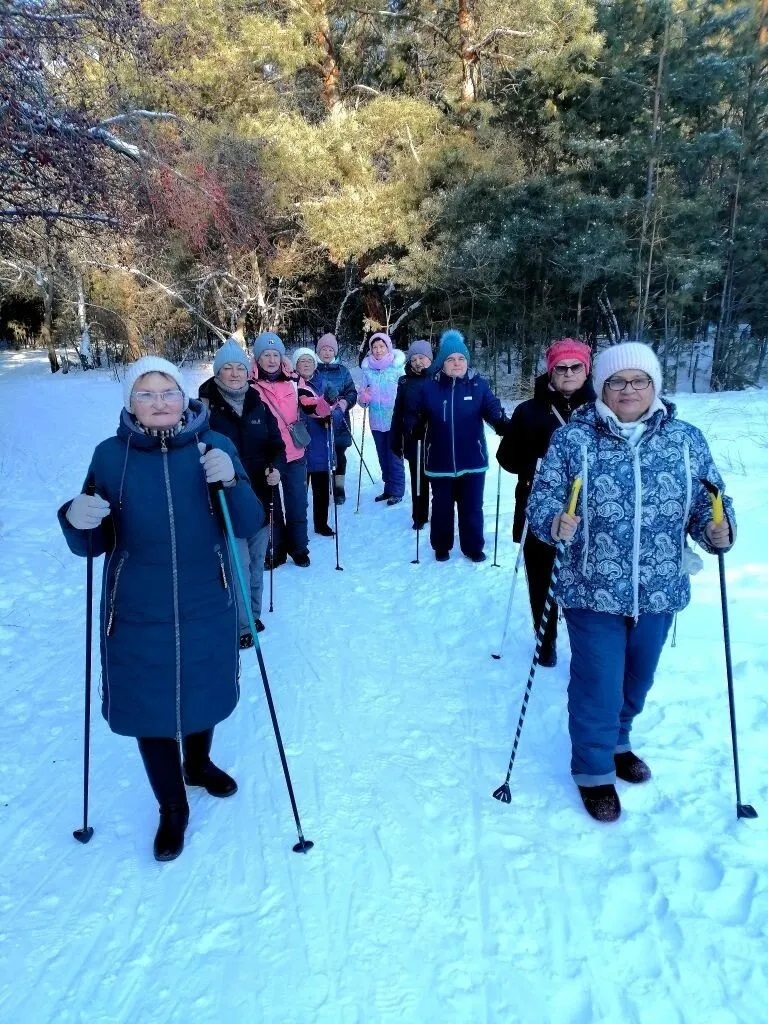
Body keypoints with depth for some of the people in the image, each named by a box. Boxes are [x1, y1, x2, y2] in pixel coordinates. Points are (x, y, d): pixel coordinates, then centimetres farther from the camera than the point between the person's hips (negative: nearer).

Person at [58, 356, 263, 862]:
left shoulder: (215, 447, -7)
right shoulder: (111, 455, -7)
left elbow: (250, 525, -10)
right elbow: (95, 542, -3)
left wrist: (231, 482, -28)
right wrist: (76, 520, -25)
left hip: (207, 607, 1)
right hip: (138, 614, -1)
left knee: (203, 693, 20)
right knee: (150, 707, 10)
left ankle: (198, 763, 53)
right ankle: (172, 808, 35)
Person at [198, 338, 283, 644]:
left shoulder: (258, 405, 6)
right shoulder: (206, 406, -8)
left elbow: (276, 444, 11)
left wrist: (275, 467, -7)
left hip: (259, 496, 5)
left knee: (256, 560, 16)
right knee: (238, 562, -6)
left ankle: (252, 614, 34)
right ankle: (239, 625, 10)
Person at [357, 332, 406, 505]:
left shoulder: (397, 367, -7)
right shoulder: (367, 369, 3)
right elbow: (362, 399, 9)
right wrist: (363, 396, -12)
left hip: (394, 421, -4)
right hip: (376, 421, 4)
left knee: (394, 457, -1)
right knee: (383, 457, 15)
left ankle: (397, 491, 10)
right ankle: (388, 488, 27)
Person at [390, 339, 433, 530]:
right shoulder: (405, 382, 2)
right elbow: (398, 414, 3)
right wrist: (396, 441, 1)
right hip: (413, 440, 2)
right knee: (418, 480, 11)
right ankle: (419, 516, 24)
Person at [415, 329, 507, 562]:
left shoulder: (478, 385, -2)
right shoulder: (430, 387, -1)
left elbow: (492, 409, -9)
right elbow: (416, 417, 1)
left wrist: (503, 425, -30)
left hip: (472, 460, 0)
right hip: (440, 461, 0)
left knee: (472, 506, 11)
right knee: (442, 506, 14)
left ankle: (473, 547, 27)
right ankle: (441, 546, 31)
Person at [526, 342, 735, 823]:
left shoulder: (686, 439, 1)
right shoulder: (572, 438, -6)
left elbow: (709, 501, 5)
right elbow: (542, 498, -8)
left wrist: (716, 530, -15)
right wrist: (555, 524, -29)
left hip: (659, 591, 4)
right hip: (592, 590, -3)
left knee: (637, 680, 22)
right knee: (598, 684, 5)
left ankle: (616, 742, 50)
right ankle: (594, 768, 30)